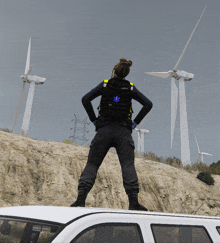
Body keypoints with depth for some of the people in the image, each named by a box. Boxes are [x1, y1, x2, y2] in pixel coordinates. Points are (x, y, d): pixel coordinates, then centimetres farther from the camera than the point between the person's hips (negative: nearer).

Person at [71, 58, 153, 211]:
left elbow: (85, 100, -5)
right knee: (128, 165, -7)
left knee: (92, 164, 5)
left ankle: (81, 199, -6)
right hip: (123, 131, 0)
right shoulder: (131, 88, 5)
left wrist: (94, 120, 2)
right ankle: (133, 201, -22)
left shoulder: (105, 85, 2)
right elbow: (148, 104, 2)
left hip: (104, 130, 0)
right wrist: (135, 123, 6)